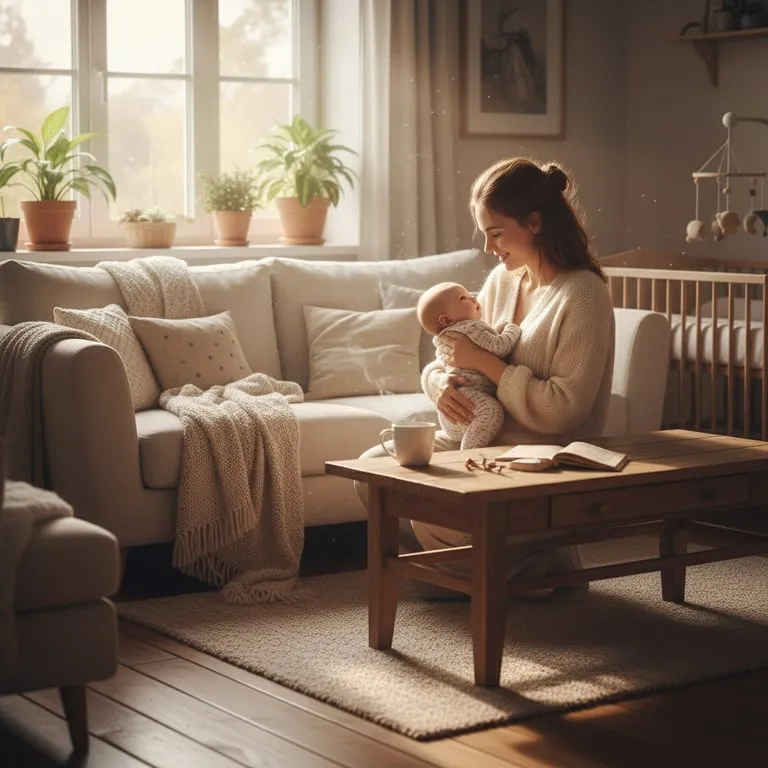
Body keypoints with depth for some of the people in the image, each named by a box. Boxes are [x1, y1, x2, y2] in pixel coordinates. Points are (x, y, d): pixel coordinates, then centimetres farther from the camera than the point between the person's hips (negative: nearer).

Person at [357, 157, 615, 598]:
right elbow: (449, 360, 14)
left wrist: (484, 362, -19)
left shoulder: (583, 295, -17)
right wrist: (440, 381, -11)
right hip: (483, 442, 8)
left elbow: (563, 411, -23)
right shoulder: (503, 280, 8)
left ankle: (544, 562, 0)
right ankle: (449, 570, 13)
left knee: (435, 520, -26)